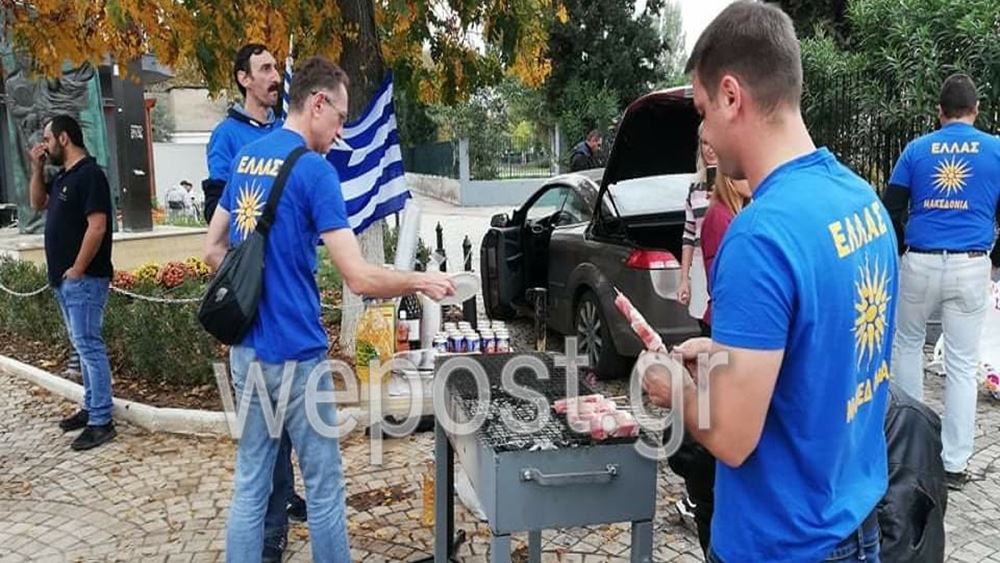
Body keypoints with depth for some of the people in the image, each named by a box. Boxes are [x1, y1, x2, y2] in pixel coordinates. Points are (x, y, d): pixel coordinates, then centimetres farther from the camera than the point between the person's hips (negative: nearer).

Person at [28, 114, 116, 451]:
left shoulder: (89, 174, -14)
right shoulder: (63, 176, 15)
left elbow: (97, 227, -21)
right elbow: (38, 203, 28)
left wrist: (77, 270, -18)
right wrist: (36, 168, 14)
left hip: (83, 279, -10)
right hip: (65, 279, 10)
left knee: (89, 346, -8)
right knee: (83, 346, 14)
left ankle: (101, 422, -4)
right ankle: (91, 408, 23)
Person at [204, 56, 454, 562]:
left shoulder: (246, 158, 8)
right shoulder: (314, 170, -15)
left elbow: (212, 251, 15)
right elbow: (360, 279, -20)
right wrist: (421, 282, -5)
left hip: (245, 348, 8)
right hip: (294, 353, -7)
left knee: (249, 484, 14)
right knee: (324, 487, 8)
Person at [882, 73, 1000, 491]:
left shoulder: (916, 149, 3)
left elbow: (890, 212, 3)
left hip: (920, 264, 1)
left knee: (907, 344, 21)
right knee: (963, 364, 5)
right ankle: (954, 463, 10)